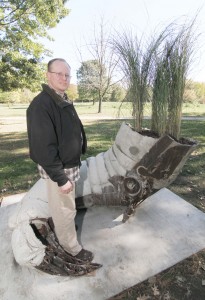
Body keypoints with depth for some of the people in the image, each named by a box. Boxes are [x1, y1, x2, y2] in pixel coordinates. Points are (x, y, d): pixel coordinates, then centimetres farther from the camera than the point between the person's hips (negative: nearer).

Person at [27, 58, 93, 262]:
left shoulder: (64, 101, 8)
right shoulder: (41, 104, -23)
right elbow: (44, 147, -27)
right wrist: (60, 178, -23)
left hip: (69, 165, 9)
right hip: (57, 169, -9)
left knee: (63, 208, 27)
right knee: (65, 210, 9)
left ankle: (61, 230, 51)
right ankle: (72, 247, 31)